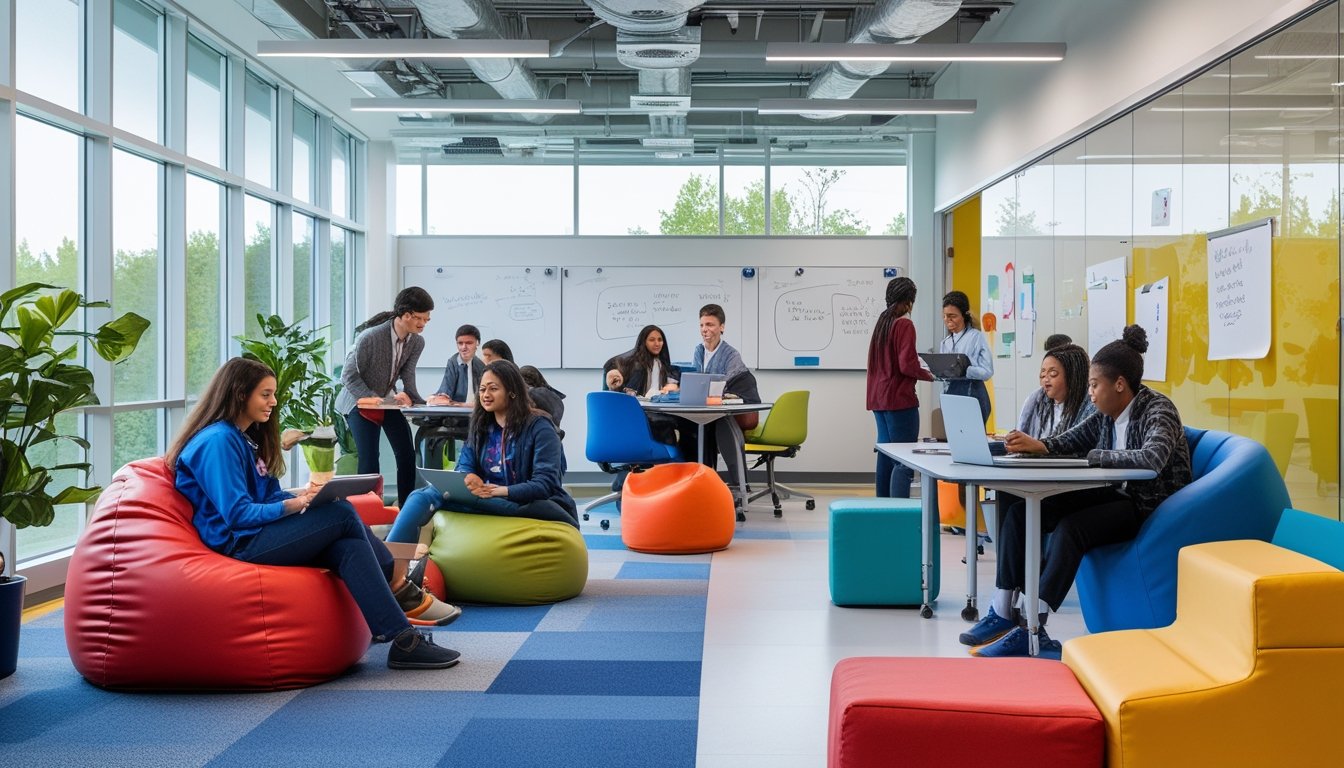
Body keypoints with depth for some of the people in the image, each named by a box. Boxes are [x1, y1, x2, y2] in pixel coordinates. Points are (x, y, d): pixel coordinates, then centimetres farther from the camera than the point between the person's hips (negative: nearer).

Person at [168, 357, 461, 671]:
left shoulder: (246, 438, 19)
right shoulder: (217, 441, -12)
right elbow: (237, 515, -19)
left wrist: (303, 495, -3)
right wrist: (294, 505, -26)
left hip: (257, 534, 9)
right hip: (239, 543, -9)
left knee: (348, 546, -15)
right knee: (342, 514, -20)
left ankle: (403, 640, -24)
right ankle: (399, 587, -7)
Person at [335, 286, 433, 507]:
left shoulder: (417, 342, -11)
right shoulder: (370, 337, -28)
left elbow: (407, 376, -4)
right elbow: (349, 375, -20)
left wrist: (407, 395, -23)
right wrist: (372, 398, -26)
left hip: (389, 400, 6)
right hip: (360, 401, -5)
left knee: (407, 454, -1)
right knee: (369, 458, -14)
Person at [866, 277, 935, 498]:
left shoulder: (881, 321, 13)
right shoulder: (904, 324, -11)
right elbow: (907, 365, -18)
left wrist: (919, 366, 20)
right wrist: (928, 375, -1)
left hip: (879, 397, 9)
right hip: (898, 397, -9)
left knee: (886, 455, 13)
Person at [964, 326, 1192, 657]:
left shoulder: (1158, 409, -15)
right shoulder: (1106, 414, 7)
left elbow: (1152, 459, -33)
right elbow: (1069, 441, 15)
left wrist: (1092, 456, -25)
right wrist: (1036, 445, -8)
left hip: (1151, 507, -8)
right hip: (1116, 496, 8)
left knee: (1071, 527, -33)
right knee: (1021, 511, -8)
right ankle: (1002, 611, -8)